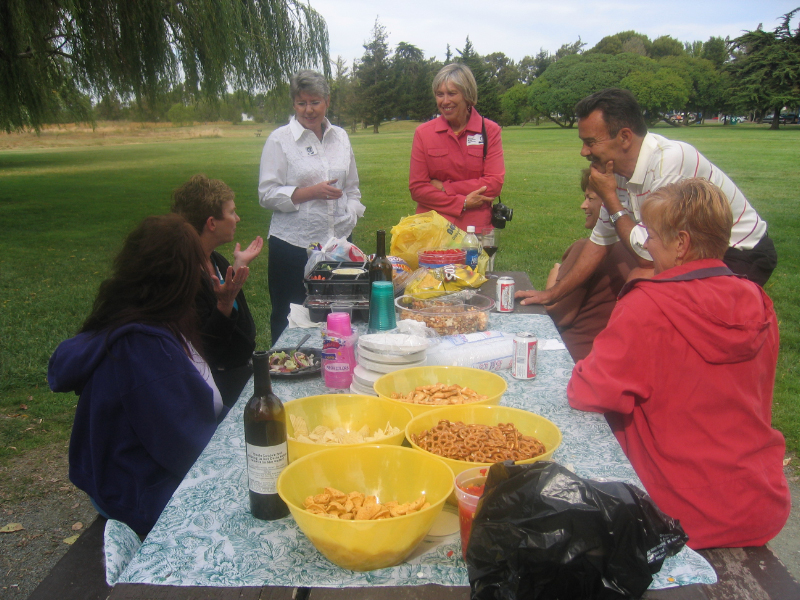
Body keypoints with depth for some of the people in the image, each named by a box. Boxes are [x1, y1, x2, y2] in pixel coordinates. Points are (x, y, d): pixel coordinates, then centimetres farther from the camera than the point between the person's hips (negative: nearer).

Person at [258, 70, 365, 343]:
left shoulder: (340, 137, 12)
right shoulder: (280, 139, -1)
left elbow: (352, 189, 19)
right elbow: (267, 195, -6)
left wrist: (349, 222, 5)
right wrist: (311, 192, -16)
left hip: (337, 244, 4)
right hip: (293, 246, -3)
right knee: (289, 320, 3)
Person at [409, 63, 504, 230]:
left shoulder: (490, 130, 1)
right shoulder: (423, 133, 1)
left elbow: (494, 183, -6)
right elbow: (417, 188, -4)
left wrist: (445, 187, -9)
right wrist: (462, 203, -12)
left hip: (476, 229, 0)